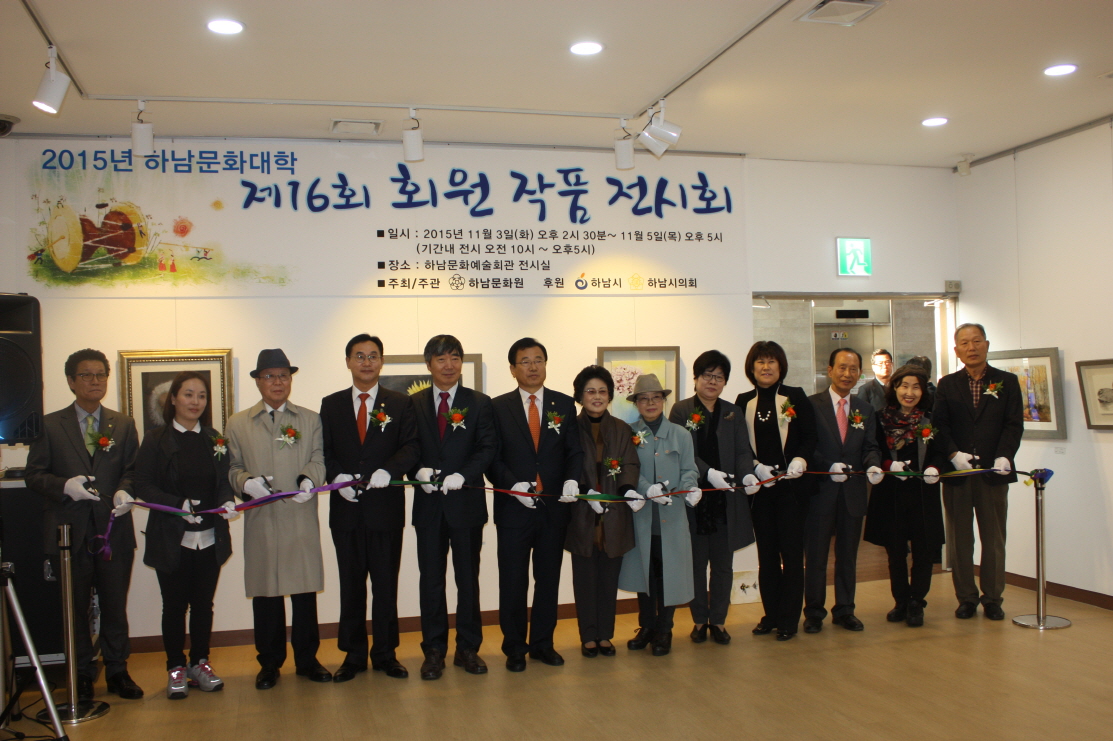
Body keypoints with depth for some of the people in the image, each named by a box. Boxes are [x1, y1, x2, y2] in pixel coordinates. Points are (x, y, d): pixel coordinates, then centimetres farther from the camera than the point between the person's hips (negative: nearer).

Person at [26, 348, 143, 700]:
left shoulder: (123, 425, 10)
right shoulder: (50, 425, 4)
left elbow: (134, 470, 8)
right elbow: (34, 475, 1)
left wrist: (125, 491, -13)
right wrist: (65, 485, -17)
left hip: (114, 529, 1)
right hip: (70, 531, -1)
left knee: (115, 606, 7)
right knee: (75, 608, 8)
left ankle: (117, 671, 20)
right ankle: (82, 675, 22)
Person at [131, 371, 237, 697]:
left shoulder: (214, 440, 10)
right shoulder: (156, 439, -3)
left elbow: (223, 482, 11)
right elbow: (142, 485, -9)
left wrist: (228, 501, -11)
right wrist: (179, 505, -21)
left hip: (209, 538, 3)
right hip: (172, 539, -3)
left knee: (203, 603, 10)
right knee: (174, 605, 6)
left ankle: (200, 662, 24)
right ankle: (176, 667, 19)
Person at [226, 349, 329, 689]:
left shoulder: (311, 420, 14)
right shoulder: (238, 423, 12)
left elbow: (318, 459, 4)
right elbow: (232, 468, 7)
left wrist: (309, 479, -17)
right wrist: (247, 482, -14)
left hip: (302, 518, 0)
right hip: (260, 521, 0)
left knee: (305, 591, 3)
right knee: (265, 592, 5)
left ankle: (307, 660, 17)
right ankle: (269, 663, 18)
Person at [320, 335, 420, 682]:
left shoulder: (401, 404, 5)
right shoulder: (331, 405, 11)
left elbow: (411, 446, -4)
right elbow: (324, 451, 7)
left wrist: (388, 471, -21)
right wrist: (337, 476, -12)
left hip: (386, 506, -1)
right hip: (346, 508, 2)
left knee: (386, 584, 6)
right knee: (350, 584, 8)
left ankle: (385, 653, 17)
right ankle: (353, 654, 19)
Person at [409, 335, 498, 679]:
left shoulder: (479, 403, 4)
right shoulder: (414, 404, 7)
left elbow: (488, 448, -3)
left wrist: (462, 476, -18)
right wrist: (419, 471, -17)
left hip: (467, 502, -1)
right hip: (428, 505, 1)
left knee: (468, 579, 8)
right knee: (431, 580, 6)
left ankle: (468, 648, 19)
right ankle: (434, 651, 17)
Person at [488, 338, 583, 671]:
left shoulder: (564, 404, 6)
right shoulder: (498, 407, 1)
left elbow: (574, 450, 4)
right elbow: (492, 457, -2)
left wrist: (572, 480, -15)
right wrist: (512, 484, -17)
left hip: (555, 507, 2)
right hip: (514, 507, -2)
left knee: (549, 579, 11)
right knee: (513, 581, 6)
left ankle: (543, 644, 26)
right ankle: (515, 648, 21)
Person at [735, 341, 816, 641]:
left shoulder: (796, 397, 3)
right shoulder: (743, 402, 7)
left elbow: (809, 438, 0)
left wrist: (800, 461, -17)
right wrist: (756, 467, -11)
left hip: (791, 486, -2)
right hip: (759, 488, 2)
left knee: (791, 551, 0)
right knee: (766, 552, 9)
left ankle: (789, 619, 9)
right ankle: (771, 614, 19)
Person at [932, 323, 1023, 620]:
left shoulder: (1007, 382, 6)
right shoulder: (946, 385, 9)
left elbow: (1014, 424, -2)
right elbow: (939, 425, 1)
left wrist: (1004, 456, -16)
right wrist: (954, 454, -15)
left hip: (993, 472, -1)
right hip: (957, 472, 1)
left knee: (994, 538, 5)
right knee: (960, 539, 6)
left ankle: (992, 598, 16)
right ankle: (966, 598, 15)